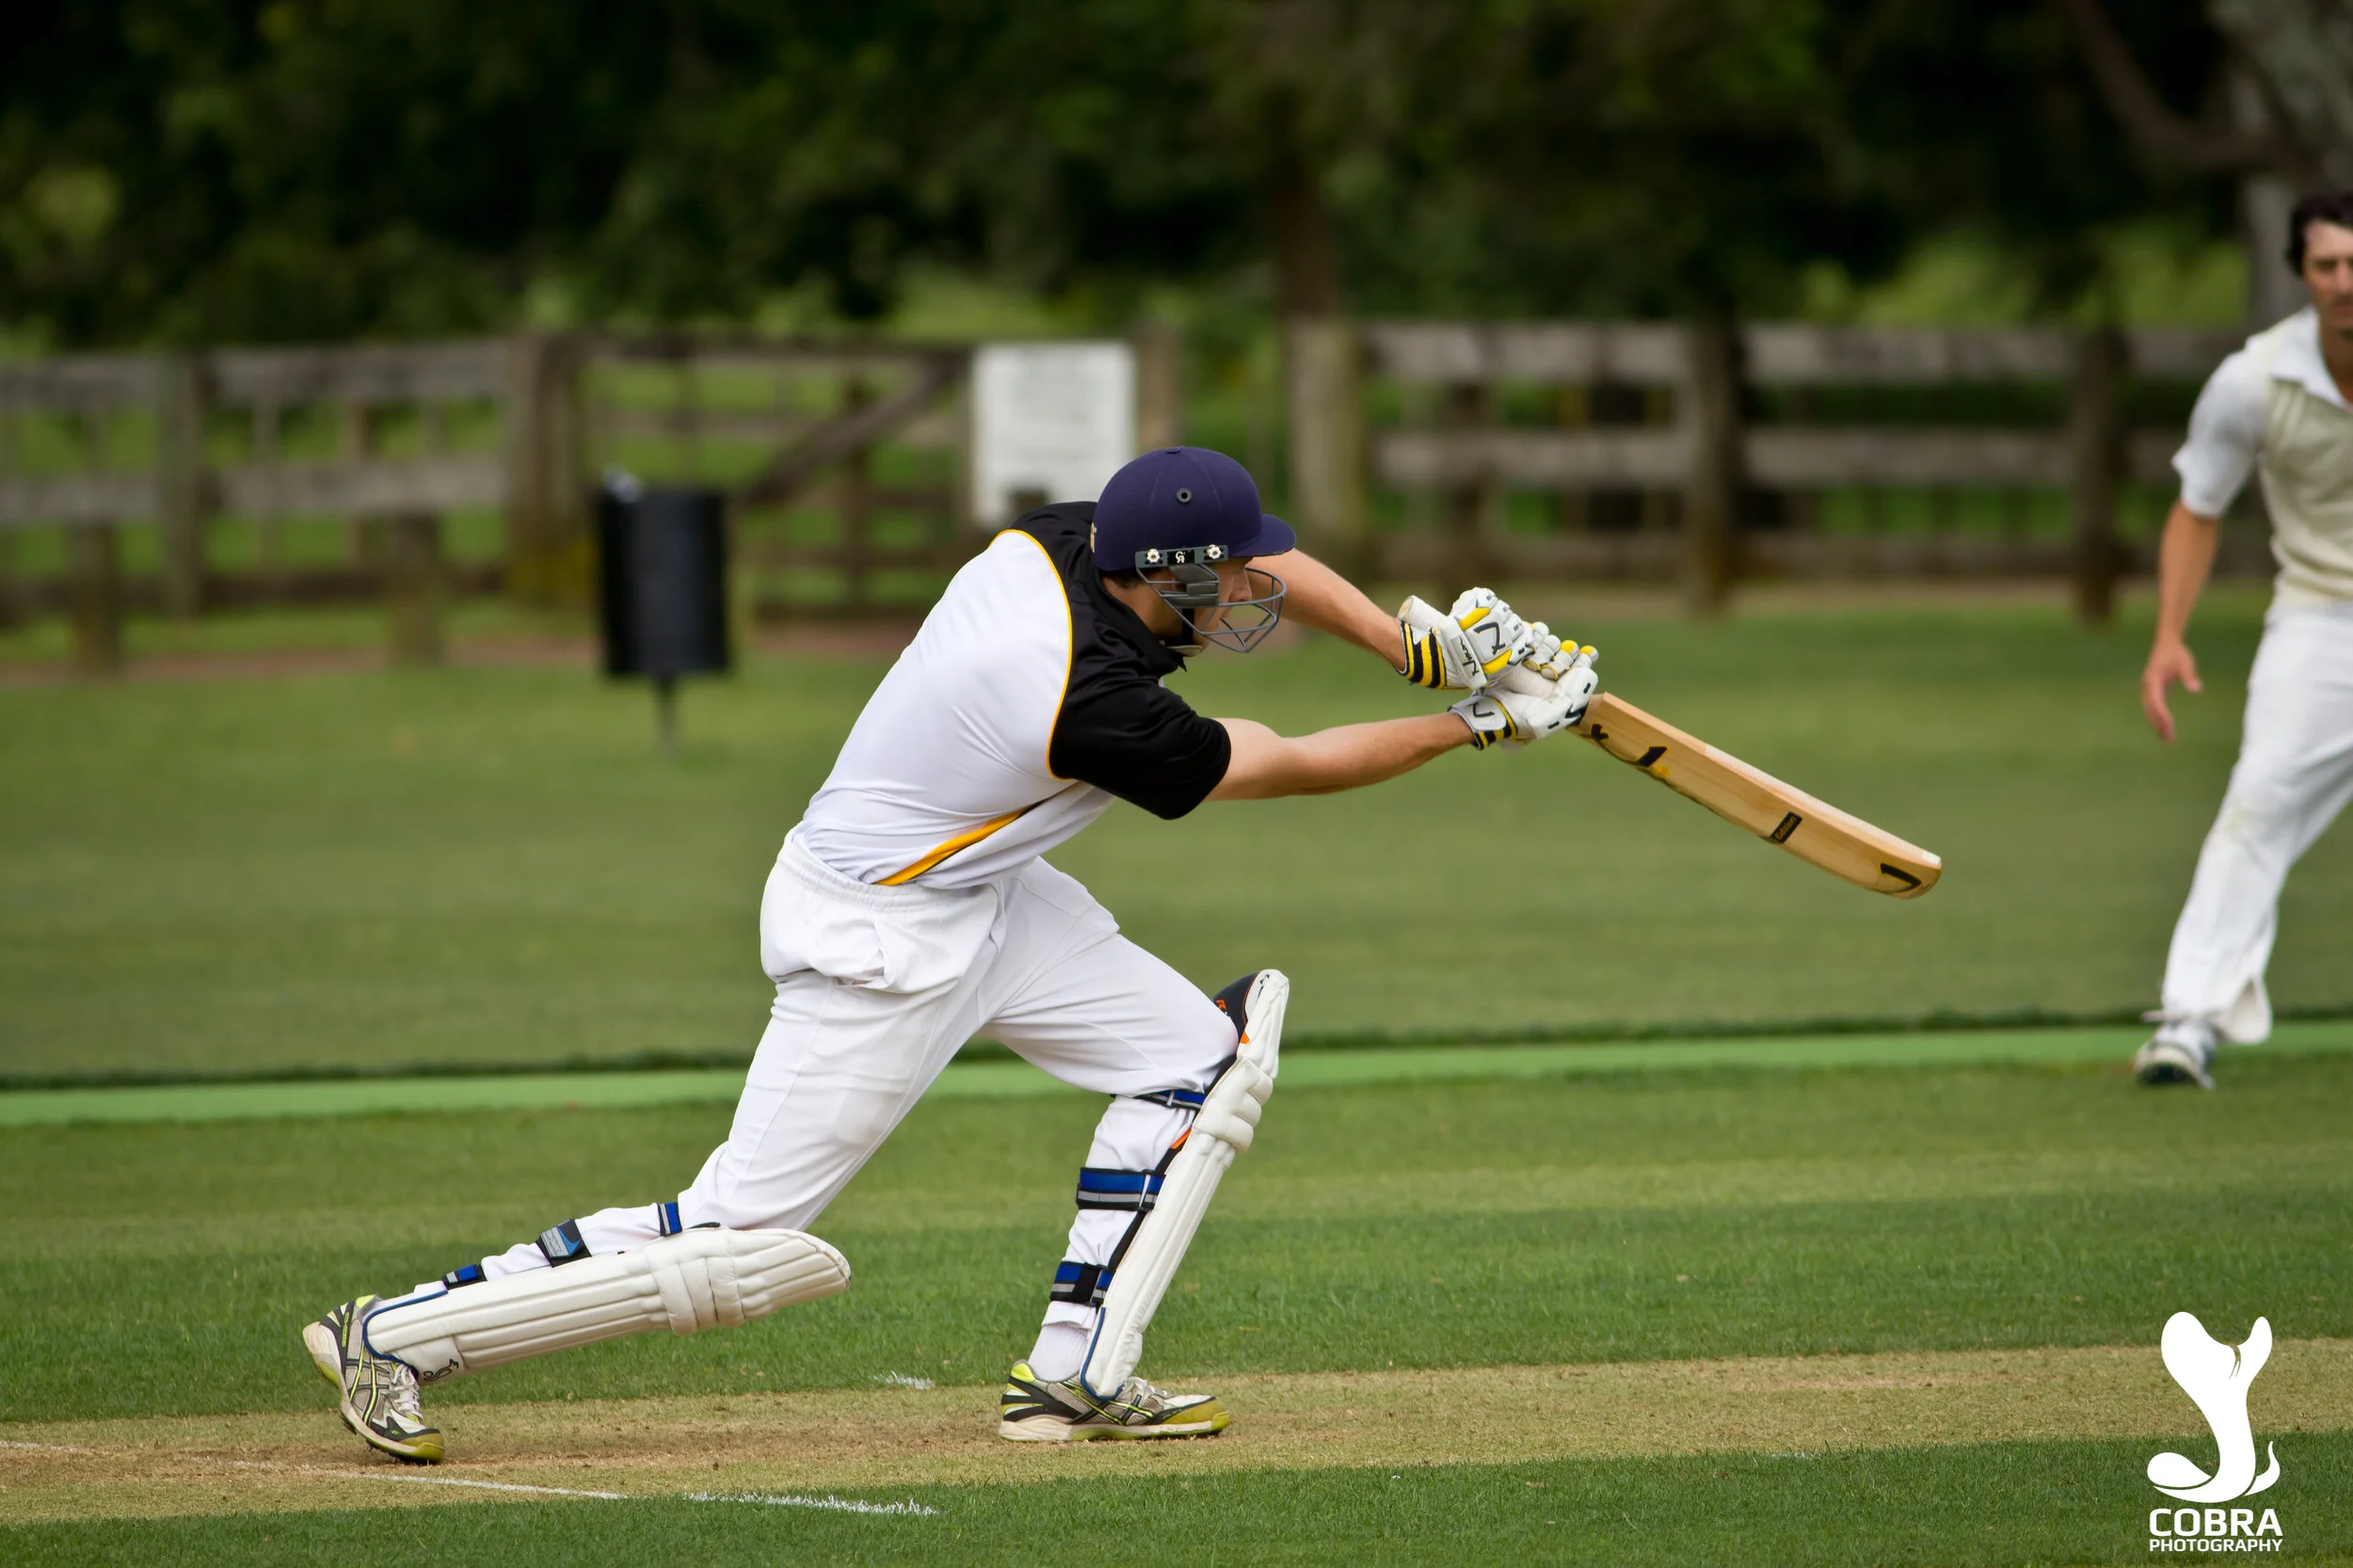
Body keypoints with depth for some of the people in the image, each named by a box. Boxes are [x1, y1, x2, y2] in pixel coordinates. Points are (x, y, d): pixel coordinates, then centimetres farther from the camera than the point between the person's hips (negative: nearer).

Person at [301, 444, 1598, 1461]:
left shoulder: (1056, 543, -9)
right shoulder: (1098, 704, -31)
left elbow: (1263, 566, 7)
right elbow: (1292, 768, -17)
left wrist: (1427, 645, -4)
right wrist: (1478, 724, -7)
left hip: (979, 901, 10)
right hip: (874, 945, -10)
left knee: (1200, 1055, 6)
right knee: (738, 1246, -7)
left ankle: (1075, 1376, 6)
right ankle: (399, 1335, 1)